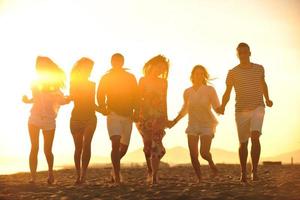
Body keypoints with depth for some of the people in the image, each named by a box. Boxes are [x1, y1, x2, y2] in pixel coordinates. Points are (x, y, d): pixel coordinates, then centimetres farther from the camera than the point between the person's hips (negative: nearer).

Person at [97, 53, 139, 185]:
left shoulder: (130, 78, 9)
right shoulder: (106, 78, 4)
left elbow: (136, 96, 9)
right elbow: (100, 96, 3)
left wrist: (135, 111, -4)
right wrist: (103, 108, -15)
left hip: (127, 115, 3)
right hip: (113, 114, -3)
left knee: (124, 146, 8)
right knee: (116, 143, -20)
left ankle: (115, 169, 35)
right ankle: (117, 175, -18)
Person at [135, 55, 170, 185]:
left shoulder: (163, 82, 14)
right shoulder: (143, 80, 6)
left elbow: (164, 101, 16)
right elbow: (138, 99, 1)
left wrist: (166, 117, 12)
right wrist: (137, 114, -10)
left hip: (159, 116, 1)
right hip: (145, 115, -1)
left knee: (156, 145, -10)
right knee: (148, 144, -1)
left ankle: (154, 175, -11)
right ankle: (150, 170, 19)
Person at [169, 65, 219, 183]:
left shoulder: (210, 90, -6)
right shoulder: (187, 92, 4)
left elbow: (217, 107, -10)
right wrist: (175, 121, 14)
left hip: (207, 124, -3)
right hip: (192, 125, 3)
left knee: (204, 152, -17)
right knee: (193, 155, -4)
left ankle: (211, 163, 18)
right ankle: (199, 179, 12)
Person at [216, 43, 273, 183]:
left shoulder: (259, 69, 5)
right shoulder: (232, 72, -1)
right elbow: (227, 92, -1)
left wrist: (267, 99, 13)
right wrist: (223, 106, -18)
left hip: (257, 108, 0)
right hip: (241, 111, 0)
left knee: (255, 136, -23)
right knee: (243, 143, 6)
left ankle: (255, 171, -15)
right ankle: (243, 173, 24)